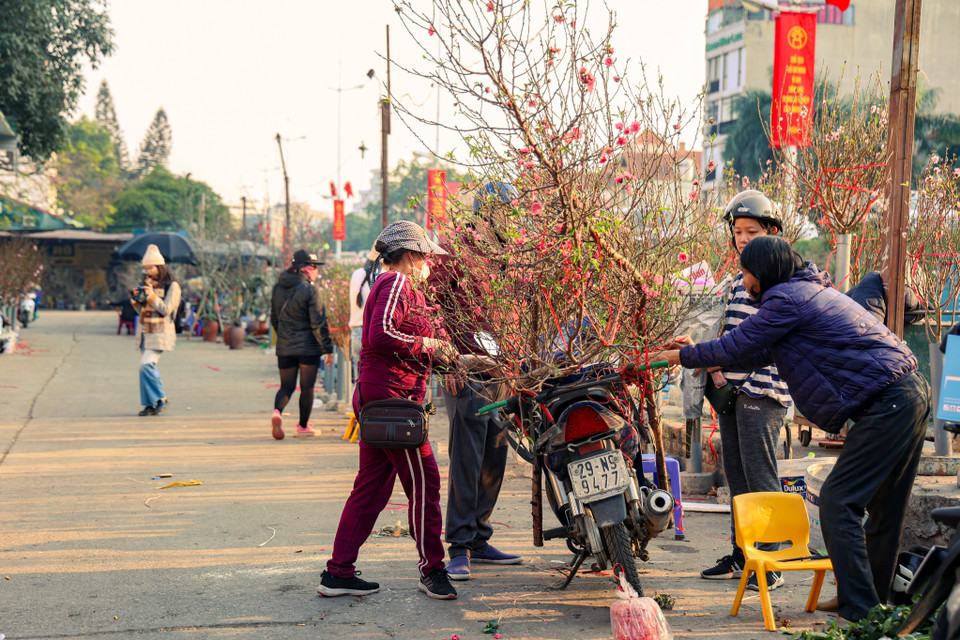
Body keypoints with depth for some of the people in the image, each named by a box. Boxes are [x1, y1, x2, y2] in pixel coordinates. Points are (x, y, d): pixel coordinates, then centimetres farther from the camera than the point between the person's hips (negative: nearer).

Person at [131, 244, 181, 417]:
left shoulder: (172, 286, -4)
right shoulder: (147, 284, 16)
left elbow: (166, 309, -12)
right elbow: (141, 310, 18)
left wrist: (152, 296, -17)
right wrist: (136, 298, 1)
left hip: (160, 332, -7)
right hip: (144, 331, 7)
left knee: (147, 364, -18)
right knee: (146, 366, 5)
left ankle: (160, 399, -7)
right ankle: (150, 404, 12)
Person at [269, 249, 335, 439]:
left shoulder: (278, 288, 6)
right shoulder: (310, 290, -14)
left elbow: (274, 319, 16)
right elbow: (318, 323, -15)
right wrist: (328, 349, -9)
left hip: (284, 347, 5)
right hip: (308, 347, -5)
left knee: (286, 386, 11)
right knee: (307, 386, 9)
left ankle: (277, 411, -17)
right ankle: (303, 426, 17)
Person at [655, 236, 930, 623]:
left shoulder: (788, 298, -11)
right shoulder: (810, 291, 22)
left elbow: (737, 346, -6)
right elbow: (762, 352, 29)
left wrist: (684, 356, 10)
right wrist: (700, 353, 29)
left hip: (887, 405, -10)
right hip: (911, 392, 10)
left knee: (838, 503, -9)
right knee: (884, 509, 15)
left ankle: (859, 611, -10)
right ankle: (875, 602, 24)